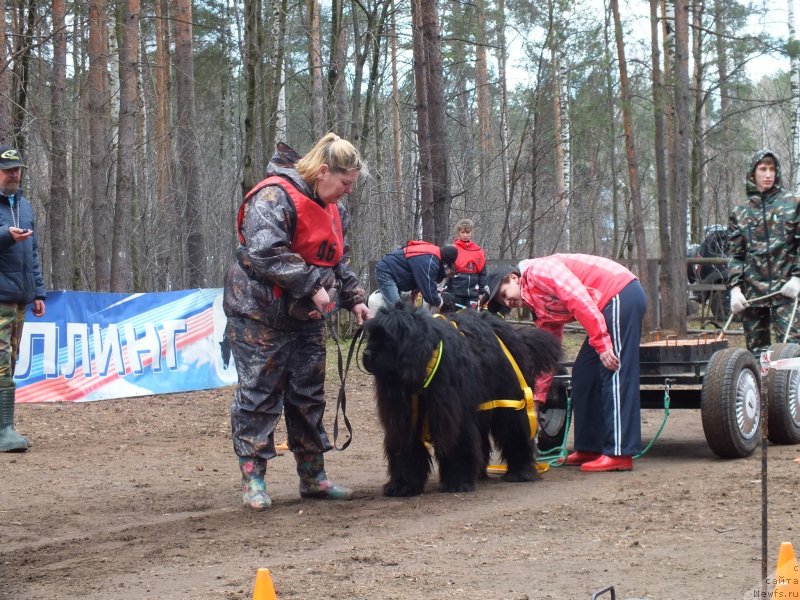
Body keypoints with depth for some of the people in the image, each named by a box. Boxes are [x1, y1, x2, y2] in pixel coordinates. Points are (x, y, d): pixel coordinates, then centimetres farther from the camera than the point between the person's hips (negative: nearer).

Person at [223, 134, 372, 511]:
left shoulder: (334, 209, 11)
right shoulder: (274, 197, -19)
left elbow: (340, 262, 20)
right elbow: (265, 254, -30)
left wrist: (354, 299, 5)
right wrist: (312, 285, -27)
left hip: (306, 317, 9)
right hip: (260, 314, -8)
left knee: (309, 395, 11)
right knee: (259, 394, -4)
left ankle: (313, 477, 19)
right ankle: (253, 479, 2)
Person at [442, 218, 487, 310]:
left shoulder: (478, 251, 8)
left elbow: (482, 272, 11)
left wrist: (482, 292, 7)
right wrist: (447, 291, -10)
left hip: (473, 292, 3)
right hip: (456, 291, -3)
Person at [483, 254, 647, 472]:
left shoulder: (539, 271, -9)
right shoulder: (540, 309, 18)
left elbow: (580, 299, -21)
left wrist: (602, 344, -23)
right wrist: (538, 397, 21)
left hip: (621, 296, -10)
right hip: (613, 305, 10)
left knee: (614, 373, -12)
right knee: (584, 374, 11)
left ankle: (620, 453, -13)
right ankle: (589, 448, 16)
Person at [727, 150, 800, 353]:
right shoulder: (740, 213, 13)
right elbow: (734, 255, 12)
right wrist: (735, 288, 0)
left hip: (783, 289, -3)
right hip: (751, 292, 3)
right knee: (755, 348, 3)